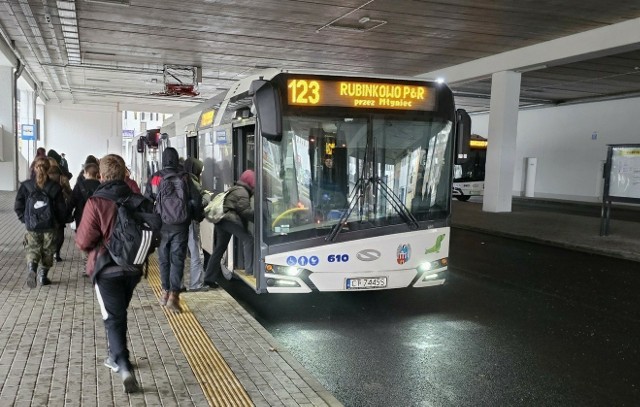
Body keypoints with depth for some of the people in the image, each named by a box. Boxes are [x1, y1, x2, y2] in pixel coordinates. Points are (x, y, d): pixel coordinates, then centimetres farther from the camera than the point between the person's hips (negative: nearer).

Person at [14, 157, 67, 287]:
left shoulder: (26, 186, -4)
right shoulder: (55, 187, -7)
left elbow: (18, 207, -3)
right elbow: (62, 209, -6)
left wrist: (25, 219, 9)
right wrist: (58, 222, 10)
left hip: (32, 227, 0)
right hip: (50, 227, 0)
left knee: (32, 249, 9)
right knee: (47, 252, 15)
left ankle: (31, 267, -18)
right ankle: (43, 276, 18)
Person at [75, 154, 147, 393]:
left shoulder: (96, 202, -14)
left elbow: (83, 241, -12)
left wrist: (90, 242, 9)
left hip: (107, 269, -4)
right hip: (134, 268, 5)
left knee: (113, 318, 0)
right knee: (120, 313, 23)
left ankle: (124, 367, -14)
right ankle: (116, 357, 37)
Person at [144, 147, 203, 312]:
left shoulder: (155, 179, -3)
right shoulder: (184, 178, -4)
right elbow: (196, 200, -1)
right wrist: (196, 217, 15)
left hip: (162, 226, 1)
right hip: (181, 226, -1)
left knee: (164, 260, 15)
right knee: (177, 260, 2)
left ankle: (166, 292, 24)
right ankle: (174, 296, -7)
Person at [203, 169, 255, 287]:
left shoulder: (235, 189, 25)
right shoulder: (242, 192, -5)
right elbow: (245, 211, -13)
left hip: (221, 220, 10)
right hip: (230, 219, -10)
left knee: (219, 249, 12)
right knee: (248, 239, -5)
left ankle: (209, 278, 14)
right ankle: (250, 268, -9)